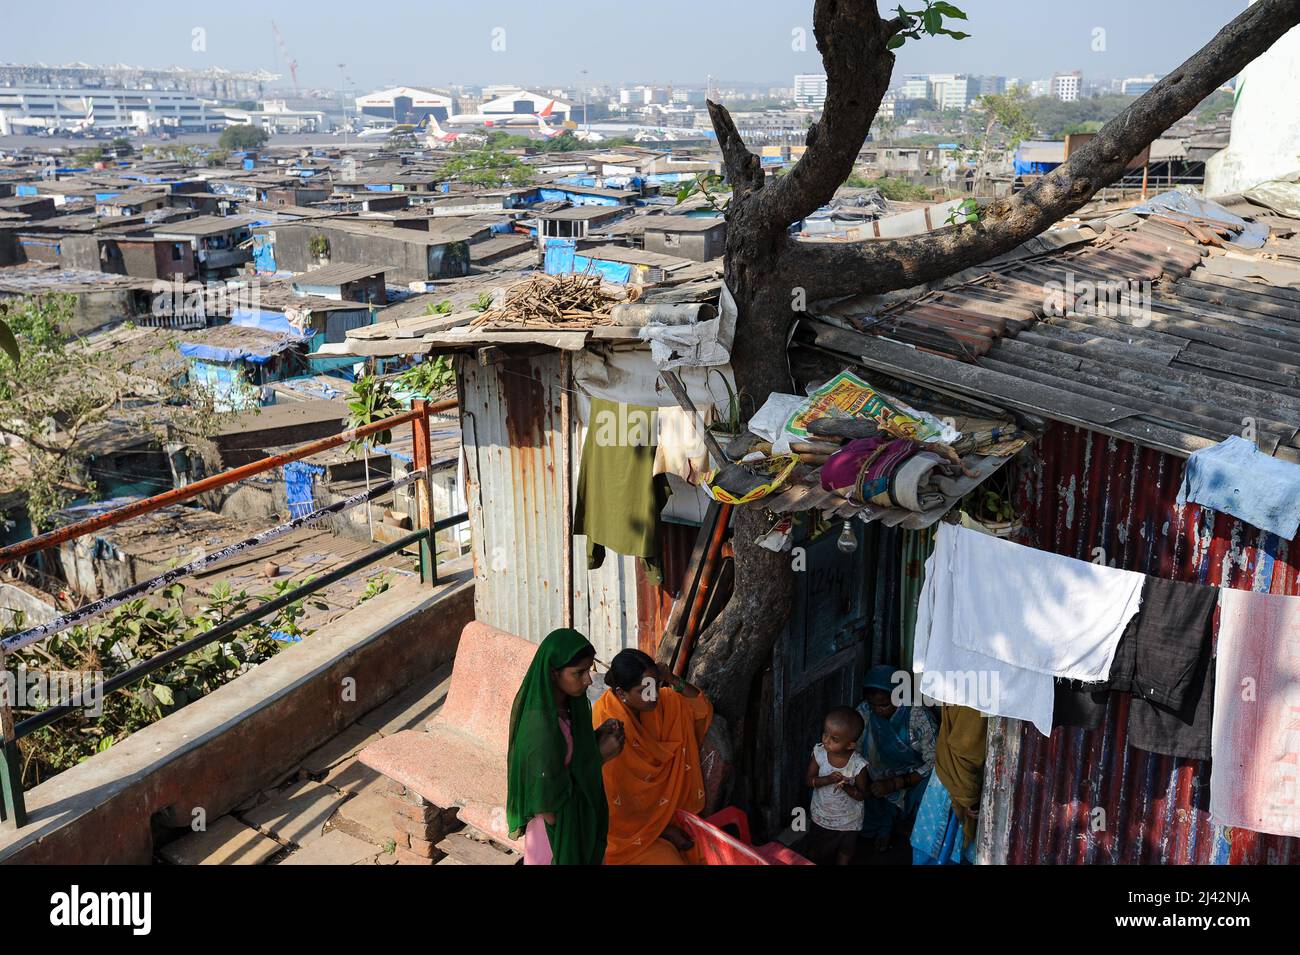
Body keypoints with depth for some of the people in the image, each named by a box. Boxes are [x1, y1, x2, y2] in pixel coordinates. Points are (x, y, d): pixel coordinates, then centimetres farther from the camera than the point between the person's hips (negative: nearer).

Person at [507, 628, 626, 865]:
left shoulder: (564, 704, -7)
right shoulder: (541, 725, -32)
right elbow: (546, 803, -25)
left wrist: (596, 736, -9)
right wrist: (600, 755, -20)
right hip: (555, 826, -8)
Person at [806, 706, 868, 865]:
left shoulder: (858, 765, -28)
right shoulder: (819, 752, -21)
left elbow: (861, 794, -15)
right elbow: (809, 780, -13)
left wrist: (847, 787, -35)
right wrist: (828, 780, -31)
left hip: (848, 821, -2)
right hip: (820, 816, 3)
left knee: (844, 857, 21)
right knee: (813, 854, 24)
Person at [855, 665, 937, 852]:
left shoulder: (917, 715, -26)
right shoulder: (864, 712, -16)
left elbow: (933, 763, -23)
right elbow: (856, 753, -5)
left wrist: (894, 784, -31)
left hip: (915, 776, -2)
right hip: (880, 777, 2)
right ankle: (885, 824, 14)